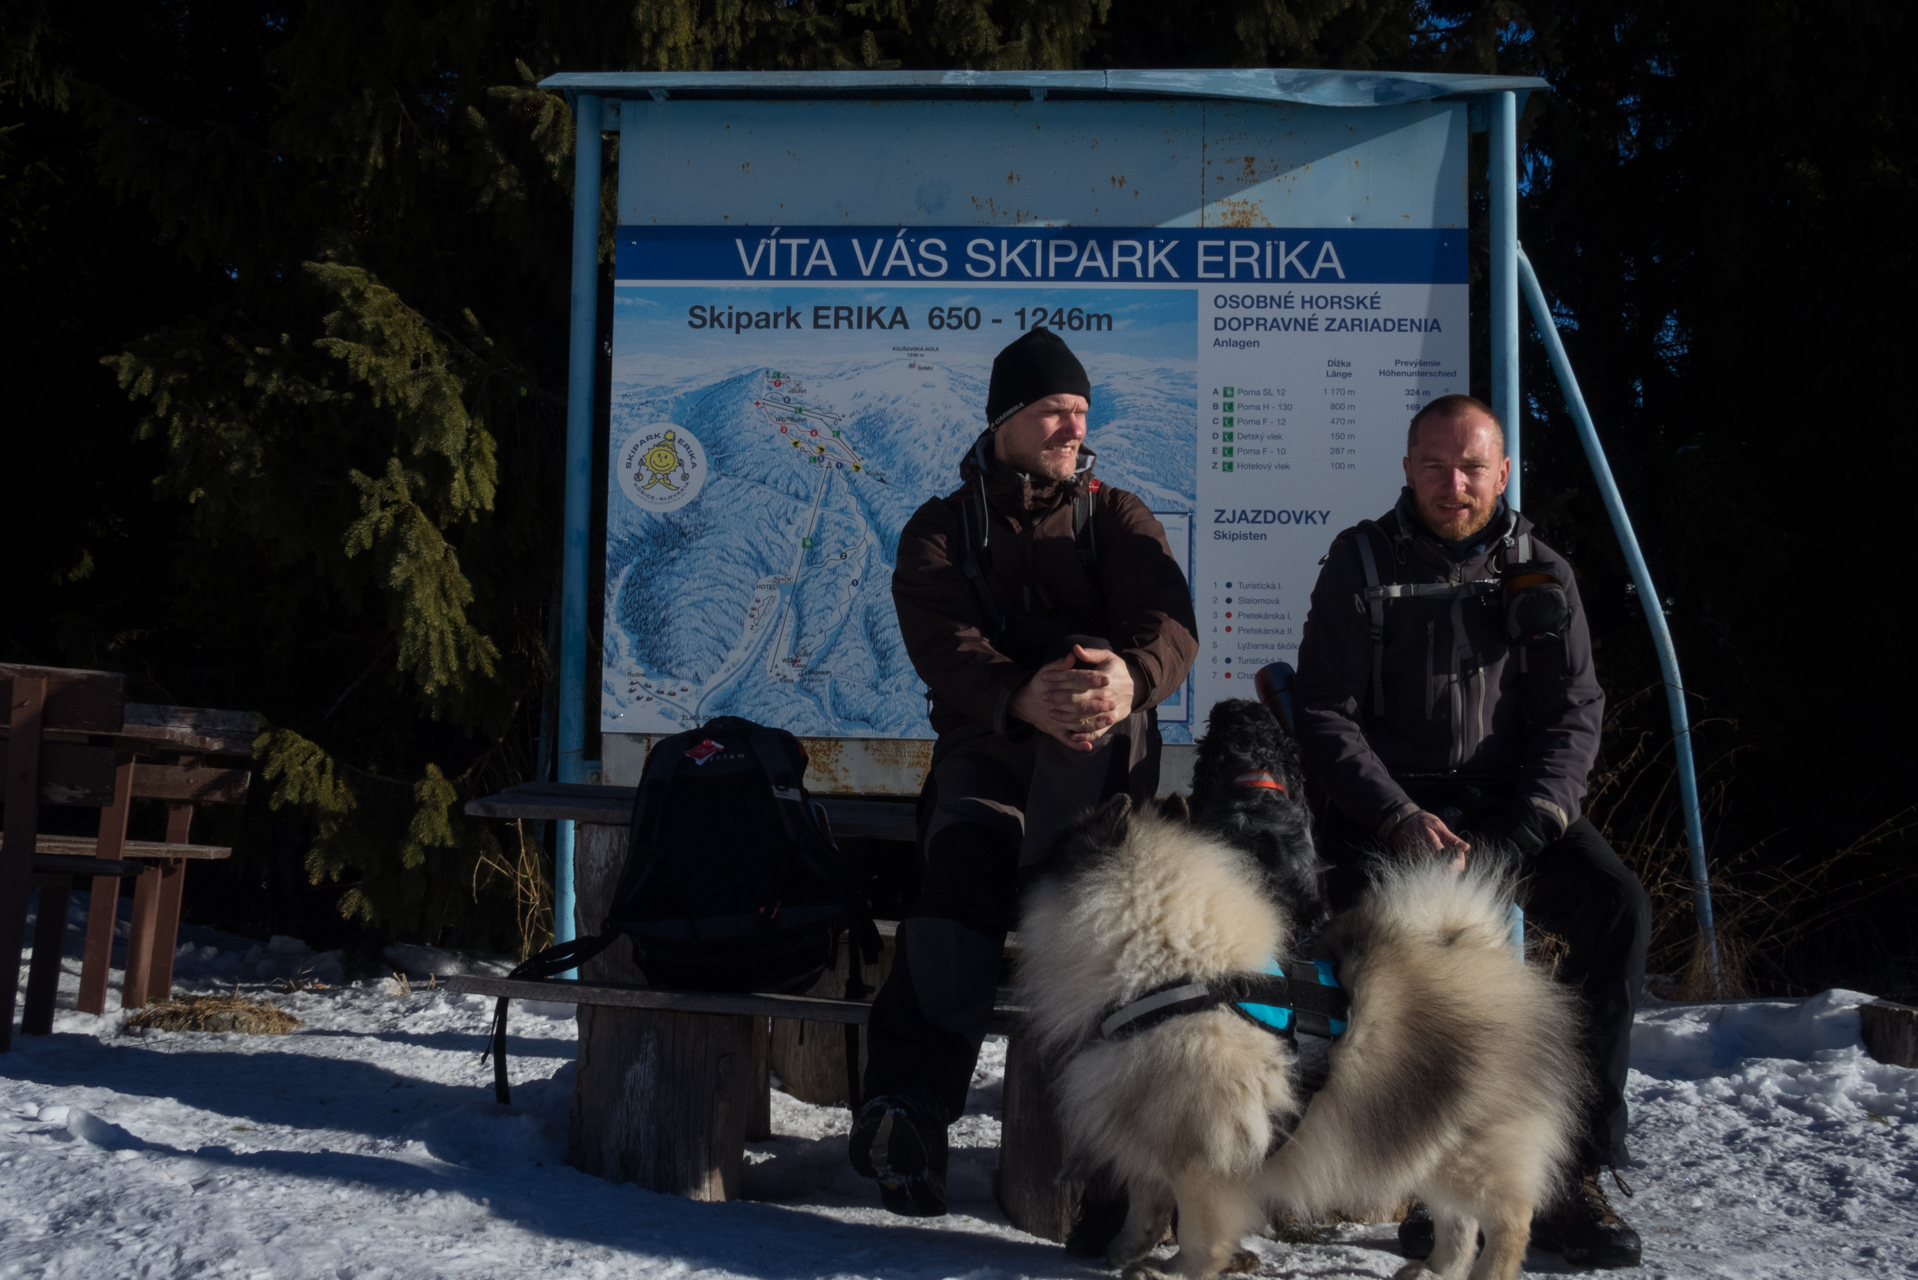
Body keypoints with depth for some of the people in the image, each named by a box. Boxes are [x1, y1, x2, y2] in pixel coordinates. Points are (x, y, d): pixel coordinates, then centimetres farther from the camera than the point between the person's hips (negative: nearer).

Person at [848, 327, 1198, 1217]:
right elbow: (944, 646, -13)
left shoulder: (1117, 519, 10)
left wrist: (1131, 675, -36)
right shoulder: (941, 532, 7)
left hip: (1103, 764, 1)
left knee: (1091, 682, -35)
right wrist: (1022, 697, -37)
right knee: (956, 907, -26)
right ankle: (907, 1113, -15)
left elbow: (1171, 623, -9)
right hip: (986, 751, -1)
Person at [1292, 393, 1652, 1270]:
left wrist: (1526, 829, -13)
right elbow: (1325, 713, -1)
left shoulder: (1540, 574, 10)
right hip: (1389, 804, -2)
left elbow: (1574, 709, 4)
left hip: (1510, 802, 2)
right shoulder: (1361, 563, 3)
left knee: (1616, 905, -24)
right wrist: (1400, 819, -15)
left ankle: (1575, 1178, -17)